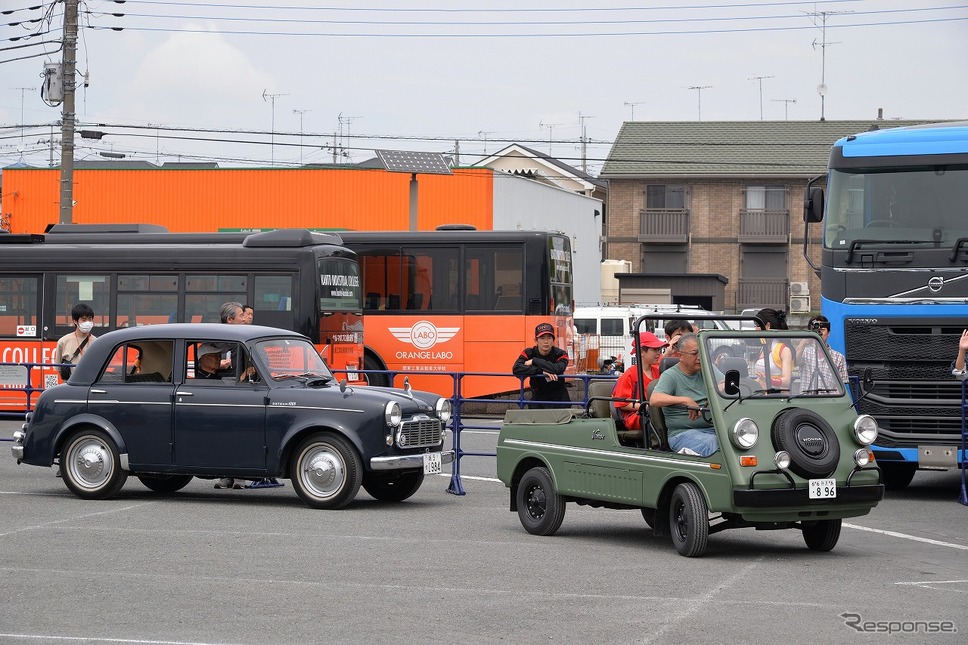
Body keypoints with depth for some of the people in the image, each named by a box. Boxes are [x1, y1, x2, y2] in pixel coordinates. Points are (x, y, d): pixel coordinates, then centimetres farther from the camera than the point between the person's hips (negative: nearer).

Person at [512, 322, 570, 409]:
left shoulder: (560, 354, -8)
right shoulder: (528, 353, -6)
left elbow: (558, 369, -31)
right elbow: (516, 369, -24)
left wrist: (534, 361, -24)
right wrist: (542, 371, -31)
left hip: (559, 399, -1)